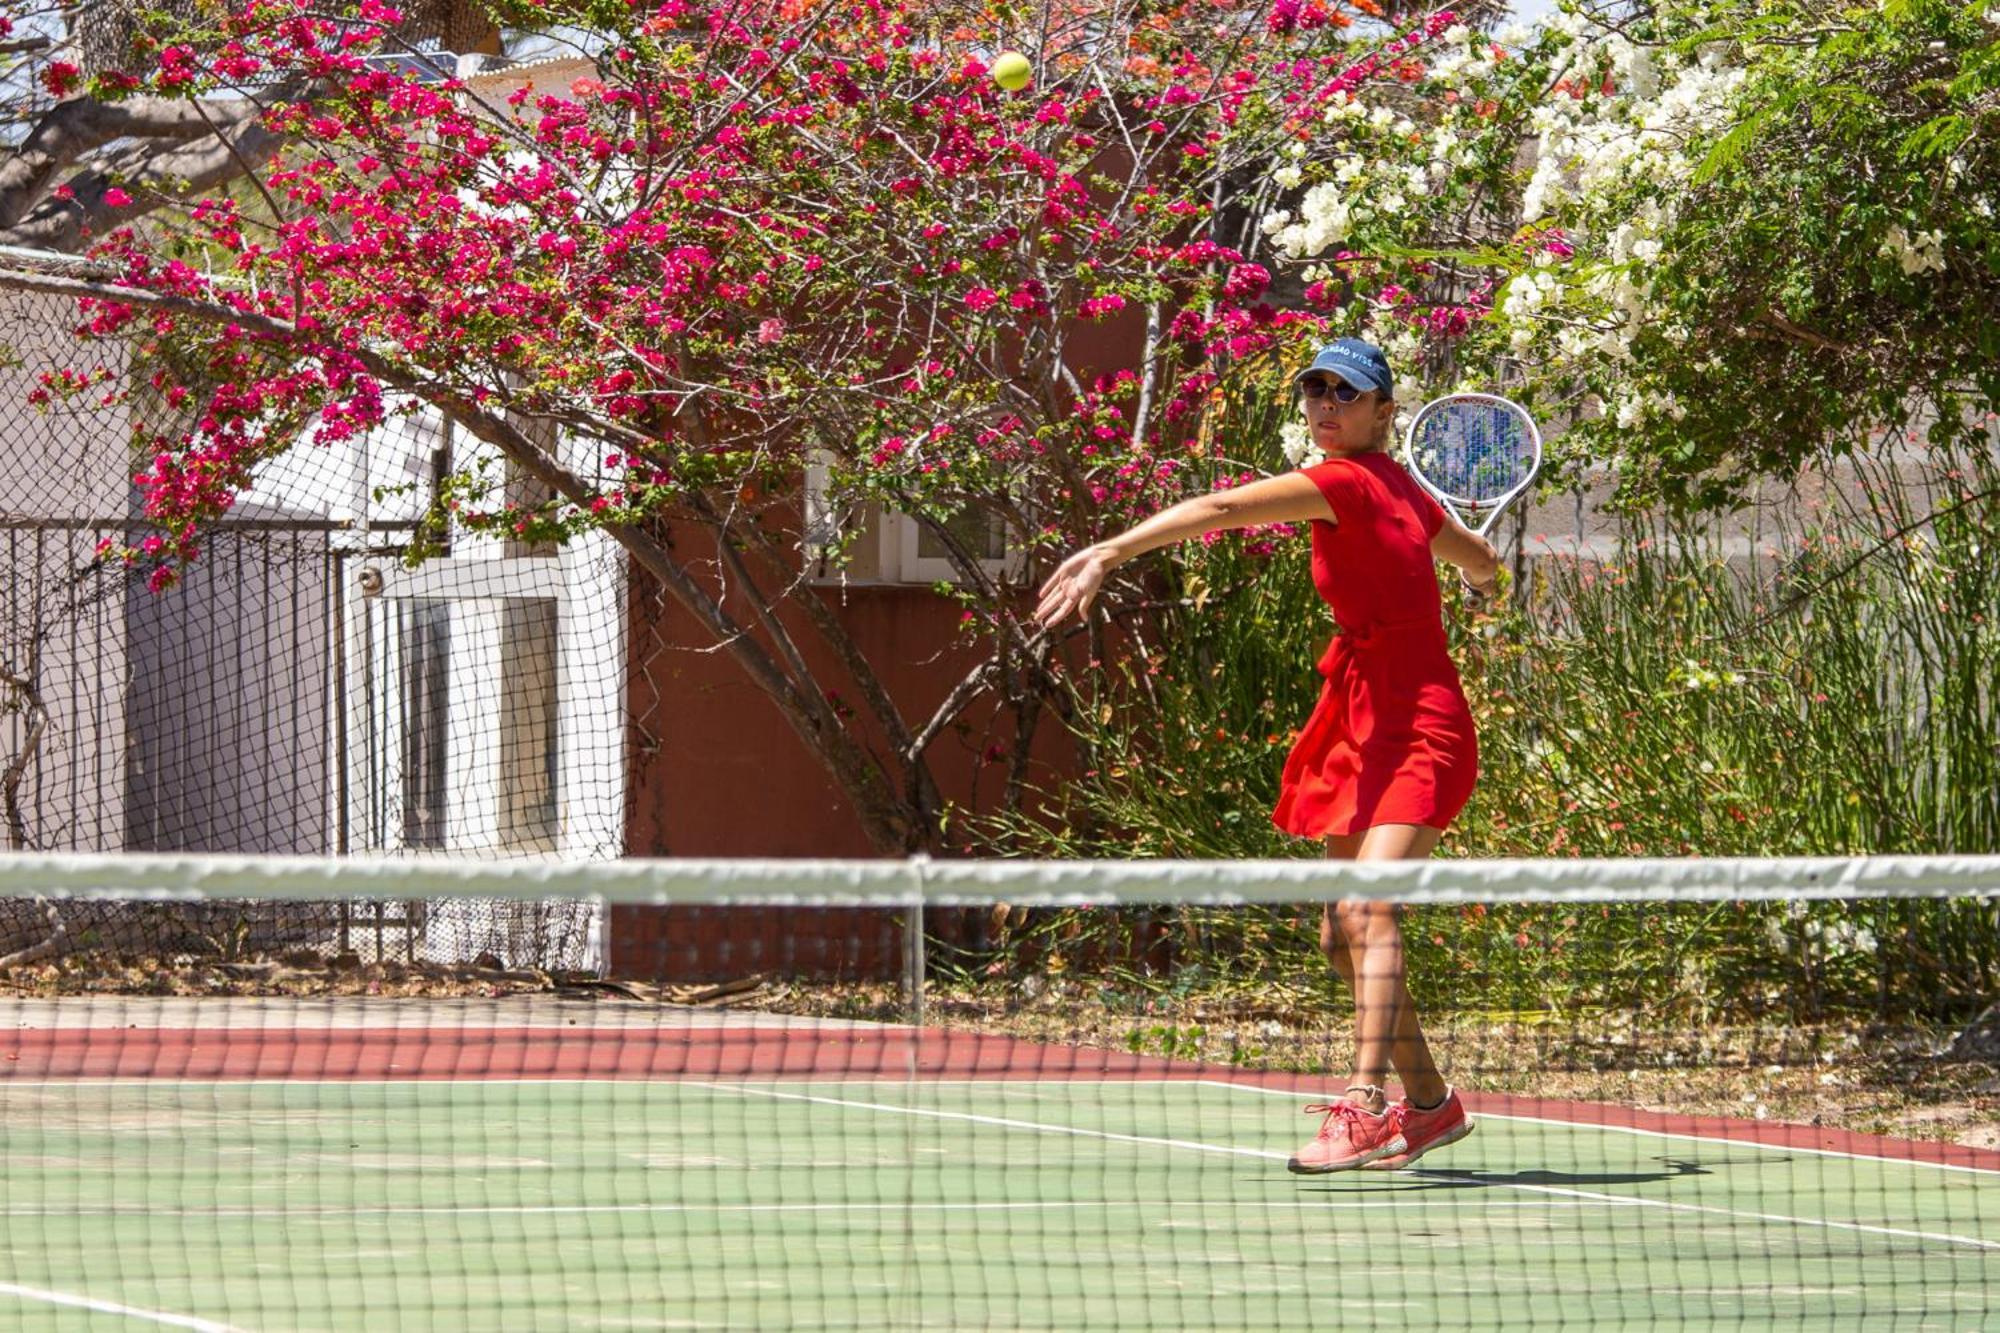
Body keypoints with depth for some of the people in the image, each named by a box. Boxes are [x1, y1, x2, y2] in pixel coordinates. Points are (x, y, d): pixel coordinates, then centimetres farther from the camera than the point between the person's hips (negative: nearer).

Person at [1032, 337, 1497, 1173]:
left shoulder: (1349, 481, -14)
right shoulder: (1397, 489, 12)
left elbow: (1217, 510, -25)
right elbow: (1480, 562, 31)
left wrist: (1111, 550, -33)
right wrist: (1480, 576, 55)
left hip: (1414, 736, -10)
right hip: (1366, 733, 10)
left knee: (1366, 910, -24)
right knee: (1342, 934, 12)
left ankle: (1365, 1109, -34)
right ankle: (1429, 1104, 23)